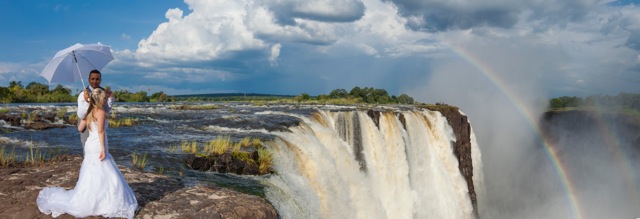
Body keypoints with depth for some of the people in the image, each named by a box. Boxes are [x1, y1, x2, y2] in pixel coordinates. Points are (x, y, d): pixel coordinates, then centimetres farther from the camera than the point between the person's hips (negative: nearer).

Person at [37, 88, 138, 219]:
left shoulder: (89, 112, 13)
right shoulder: (101, 112, -11)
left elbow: (80, 128, 20)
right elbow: (100, 131, -19)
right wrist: (103, 149, -21)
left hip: (90, 145, 9)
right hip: (97, 147, -9)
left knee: (91, 178, 13)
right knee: (103, 176, -3)